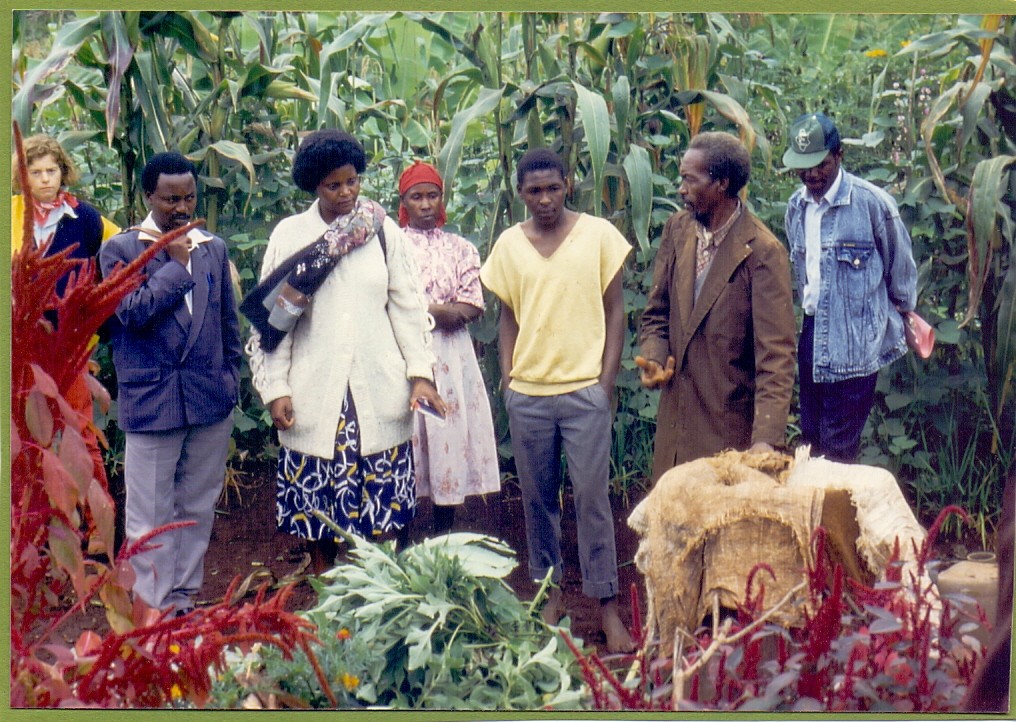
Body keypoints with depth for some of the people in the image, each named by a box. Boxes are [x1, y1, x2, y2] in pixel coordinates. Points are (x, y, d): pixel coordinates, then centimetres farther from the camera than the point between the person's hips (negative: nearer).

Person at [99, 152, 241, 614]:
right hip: (152, 399, -4)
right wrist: (176, 263, -12)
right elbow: (134, 313, -16)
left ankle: (185, 599, 25)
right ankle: (155, 609, 14)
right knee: (152, 515, 3)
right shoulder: (120, 250, -3)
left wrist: (230, 374, 11)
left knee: (198, 507, 13)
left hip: (211, 399, 4)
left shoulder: (213, 248, 10)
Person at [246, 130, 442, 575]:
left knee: (384, 507, -1)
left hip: (379, 392, 0)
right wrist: (275, 388, -4)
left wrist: (420, 373, -3)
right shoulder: (289, 234, 3)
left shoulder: (383, 231, 5)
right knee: (315, 504, 6)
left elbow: (407, 306, 5)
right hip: (314, 394, 0)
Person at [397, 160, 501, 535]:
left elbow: (472, 307, 2)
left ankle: (443, 543, 14)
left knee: (449, 440, 3)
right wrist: (442, 310, -12)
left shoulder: (460, 248, 12)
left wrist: (419, 310, -11)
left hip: (450, 359, 2)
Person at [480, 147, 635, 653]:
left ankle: (606, 604, 5)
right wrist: (507, 376, 3)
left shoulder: (599, 234, -1)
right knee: (537, 497, 9)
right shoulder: (508, 244, 6)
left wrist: (607, 379, -4)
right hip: (526, 393, 3)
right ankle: (550, 591, 23)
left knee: (592, 497, -3)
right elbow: (508, 317, 13)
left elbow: (614, 309, 2)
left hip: (585, 388, -3)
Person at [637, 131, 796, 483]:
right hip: (675, 421, 6)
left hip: (732, 428, -6)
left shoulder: (763, 252, -16)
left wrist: (765, 440, -30)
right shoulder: (677, 229, 4)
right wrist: (653, 360, -9)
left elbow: (776, 354, -20)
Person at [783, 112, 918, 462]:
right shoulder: (796, 207, 6)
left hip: (855, 344, -6)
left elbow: (902, 270, -1)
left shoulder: (873, 203, -13)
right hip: (811, 337, 6)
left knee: (839, 452, -3)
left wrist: (898, 319, 7)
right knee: (811, 442, 13)